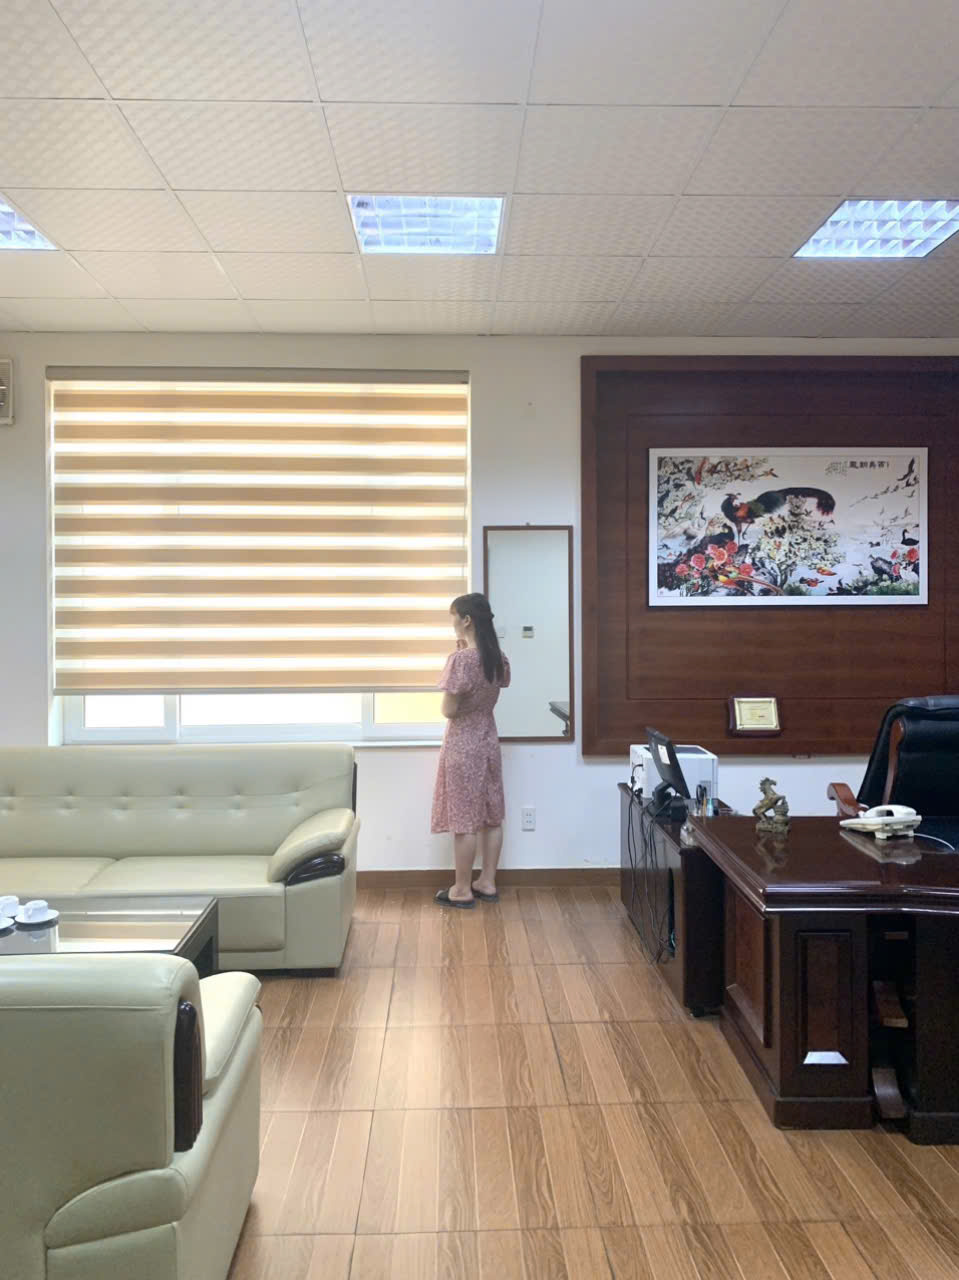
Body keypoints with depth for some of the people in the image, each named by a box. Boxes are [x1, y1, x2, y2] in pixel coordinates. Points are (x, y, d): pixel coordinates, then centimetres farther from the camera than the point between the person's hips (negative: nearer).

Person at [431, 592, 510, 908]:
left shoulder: (461, 658, -21)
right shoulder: (498, 657, 3)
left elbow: (449, 710, -19)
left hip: (463, 744, -8)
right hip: (488, 740, 8)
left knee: (464, 819, 2)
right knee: (491, 816, 13)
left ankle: (462, 890, 12)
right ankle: (487, 883, 23)